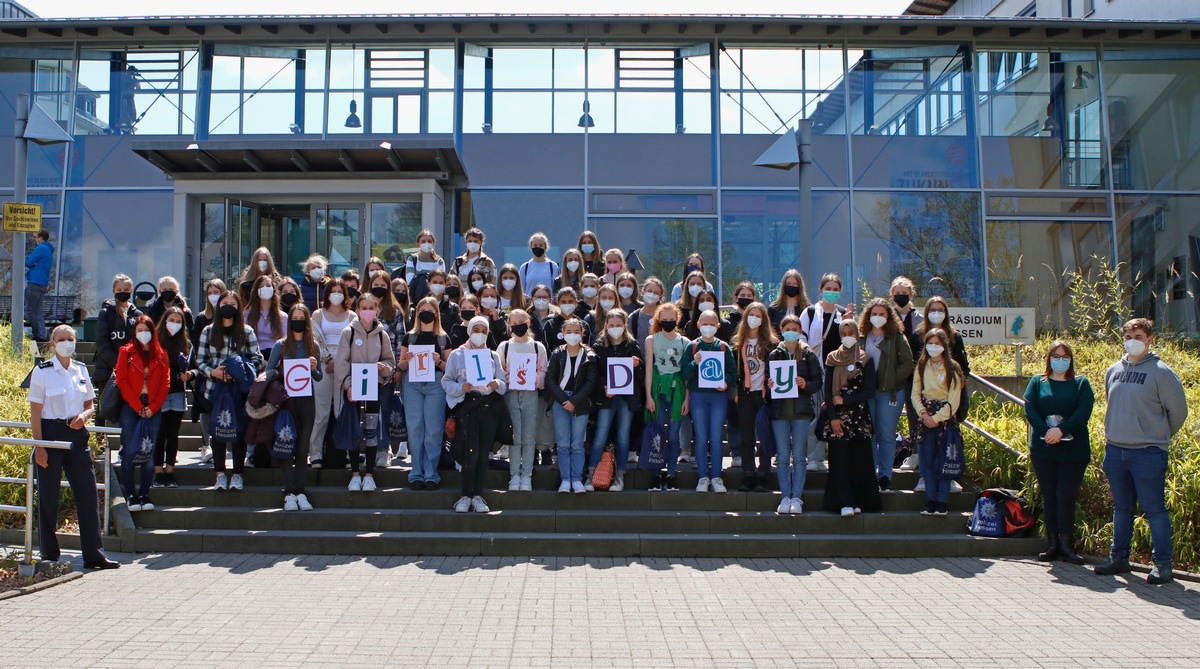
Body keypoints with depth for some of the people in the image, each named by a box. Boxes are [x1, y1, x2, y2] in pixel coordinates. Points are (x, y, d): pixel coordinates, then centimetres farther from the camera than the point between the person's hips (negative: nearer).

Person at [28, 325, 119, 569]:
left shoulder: (81, 370, 8)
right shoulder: (42, 372, -4)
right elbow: (35, 412, -6)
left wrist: (84, 416, -7)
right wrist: (38, 445, -11)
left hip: (77, 434, 4)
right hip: (51, 434, -4)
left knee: (87, 493, 2)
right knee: (48, 496, 4)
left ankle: (94, 555, 6)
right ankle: (49, 554, 18)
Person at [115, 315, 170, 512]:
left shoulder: (161, 355, 10)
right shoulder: (126, 352, 6)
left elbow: (165, 383, 6)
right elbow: (122, 381, -1)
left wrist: (153, 407, -6)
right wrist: (138, 407, -8)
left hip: (153, 409, 2)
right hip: (130, 407, -1)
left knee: (150, 453, 2)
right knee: (129, 452, -2)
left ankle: (144, 494, 8)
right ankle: (130, 494, 3)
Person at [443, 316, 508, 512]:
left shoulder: (493, 356, 19)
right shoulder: (457, 354, 11)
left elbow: (504, 384, 11)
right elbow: (446, 381, 4)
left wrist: (498, 385, -11)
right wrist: (461, 388, -15)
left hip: (490, 406, 3)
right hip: (467, 405, -3)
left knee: (484, 452, -1)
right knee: (471, 452, -12)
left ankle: (477, 496, 6)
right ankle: (466, 496, -3)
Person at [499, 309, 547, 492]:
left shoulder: (538, 347, 8)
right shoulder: (504, 346, 9)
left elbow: (542, 373, 6)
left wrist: (532, 377, -13)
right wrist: (506, 378, -12)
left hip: (531, 394, 0)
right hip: (510, 394, 0)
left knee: (529, 437, 0)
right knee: (515, 437, -3)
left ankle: (526, 476, 6)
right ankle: (514, 475, 5)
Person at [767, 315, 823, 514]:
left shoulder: (809, 355, 6)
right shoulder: (774, 355, 8)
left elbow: (818, 380, 4)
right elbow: (767, 380, 11)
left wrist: (806, 385, -15)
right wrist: (769, 384, -11)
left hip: (801, 409, -1)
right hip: (779, 409, 1)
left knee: (799, 456, -1)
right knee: (783, 456, 3)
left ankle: (797, 497, 4)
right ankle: (785, 497, 9)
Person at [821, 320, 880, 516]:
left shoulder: (865, 360, 4)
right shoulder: (832, 358, 8)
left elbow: (869, 391, -1)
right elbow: (828, 390, 3)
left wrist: (844, 400, -7)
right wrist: (833, 417, -7)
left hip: (859, 415, 0)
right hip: (837, 416, 1)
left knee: (859, 459, -3)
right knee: (839, 458, -6)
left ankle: (859, 501, 4)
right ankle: (845, 502, -7)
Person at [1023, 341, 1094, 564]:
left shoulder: (1081, 384, 8)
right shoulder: (1037, 382, 11)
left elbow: (1083, 412, -7)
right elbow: (1029, 410, -3)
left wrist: (1061, 430, -20)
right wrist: (1046, 431, -18)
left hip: (1073, 450, -1)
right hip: (1043, 448, 1)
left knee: (1066, 497, -3)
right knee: (1049, 496, 5)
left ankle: (1066, 544, 3)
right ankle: (1052, 544, 9)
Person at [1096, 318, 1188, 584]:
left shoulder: (1161, 373, -7)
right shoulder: (1113, 371, 9)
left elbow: (1178, 410, 0)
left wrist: (1159, 436, 8)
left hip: (1148, 453, -5)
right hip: (1115, 450, 6)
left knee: (1154, 510, 0)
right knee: (1121, 508, 15)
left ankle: (1162, 563, 10)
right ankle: (1118, 557, 24)